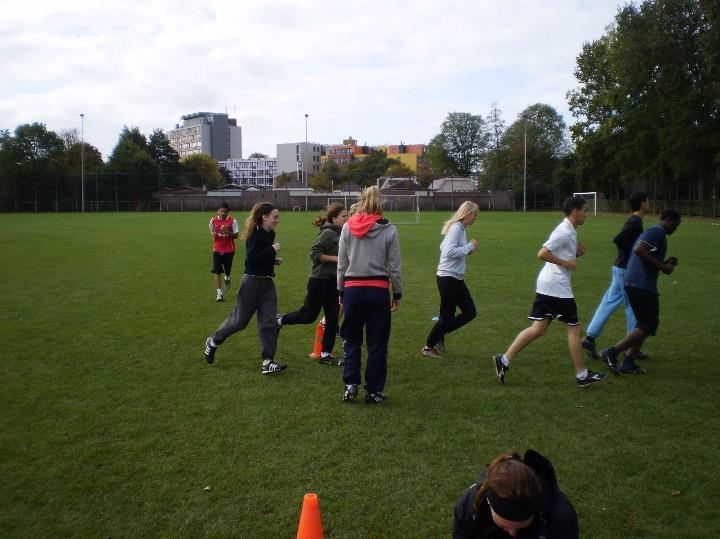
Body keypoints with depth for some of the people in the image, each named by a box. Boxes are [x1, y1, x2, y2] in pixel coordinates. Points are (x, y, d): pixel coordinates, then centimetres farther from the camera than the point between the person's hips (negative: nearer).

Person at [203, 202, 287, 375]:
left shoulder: (270, 234, 9)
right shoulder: (255, 235, -16)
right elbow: (251, 259, -26)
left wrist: (274, 260, 8)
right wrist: (272, 249, -23)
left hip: (267, 283, 8)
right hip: (252, 282, -8)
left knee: (269, 322, 1)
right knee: (240, 320, 5)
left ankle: (267, 362, 3)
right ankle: (213, 342, 30)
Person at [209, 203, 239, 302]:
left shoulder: (232, 221, -7)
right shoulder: (213, 221, 2)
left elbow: (235, 235, -6)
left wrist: (227, 231, -23)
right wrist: (213, 234, -6)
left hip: (229, 250, -1)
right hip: (217, 249, 2)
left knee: (227, 270, 6)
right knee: (217, 272, -2)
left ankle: (227, 278, 44)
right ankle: (219, 293, 3)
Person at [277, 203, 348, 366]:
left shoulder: (338, 233, 9)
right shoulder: (328, 233, -16)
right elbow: (314, 254, -21)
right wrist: (336, 258, -22)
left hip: (332, 281, 8)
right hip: (320, 280, -8)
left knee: (333, 318, 6)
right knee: (309, 315, 5)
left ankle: (326, 355, 15)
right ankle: (280, 320, 29)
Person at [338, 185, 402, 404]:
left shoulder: (347, 227, -1)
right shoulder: (389, 229, -5)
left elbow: (341, 264, 3)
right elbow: (395, 267, -2)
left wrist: (341, 291, 13)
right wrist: (397, 294, 9)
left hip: (353, 289, 1)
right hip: (378, 290, -1)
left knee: (351, 339, 17)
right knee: (377, 343, 9)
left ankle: (351, 383, 7)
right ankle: (374, 391, 14)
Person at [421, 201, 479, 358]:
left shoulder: (460, 228, 11)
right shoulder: (456, 228, -17)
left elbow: (443, 247, 17)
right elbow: (449, 251, -26)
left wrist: (467, 250, 8)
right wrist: (470, 246, -18)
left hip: (456, 279, 10)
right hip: (448, 278, -10)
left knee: (470, 312, 11)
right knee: (447, 317, 2)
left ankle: (439, 334, 23)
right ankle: (428, 347, 20)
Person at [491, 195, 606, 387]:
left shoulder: (569, 231, 17)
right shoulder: (564, 232, -14)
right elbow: (542, 254, -22)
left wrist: (576, 253, 10)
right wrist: (566, 263, -16)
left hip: (546, 286, 9)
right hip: (557, 287, -9)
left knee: (538, 329, 6)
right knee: (574, 328, 2)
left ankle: (504, 360, 2)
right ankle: (582, 376, 12)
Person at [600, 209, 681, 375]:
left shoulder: (652, 232, 25)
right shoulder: (658, 232, -7)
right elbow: (639, 250, -24)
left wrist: (665, 263, 18)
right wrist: (662, 267, -17)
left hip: (633, 284, 11)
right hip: (642, 285, -11)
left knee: (644, 324, 15)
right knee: (648, 326, -6)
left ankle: (628, 362, 12)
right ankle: (612, 352, -11)